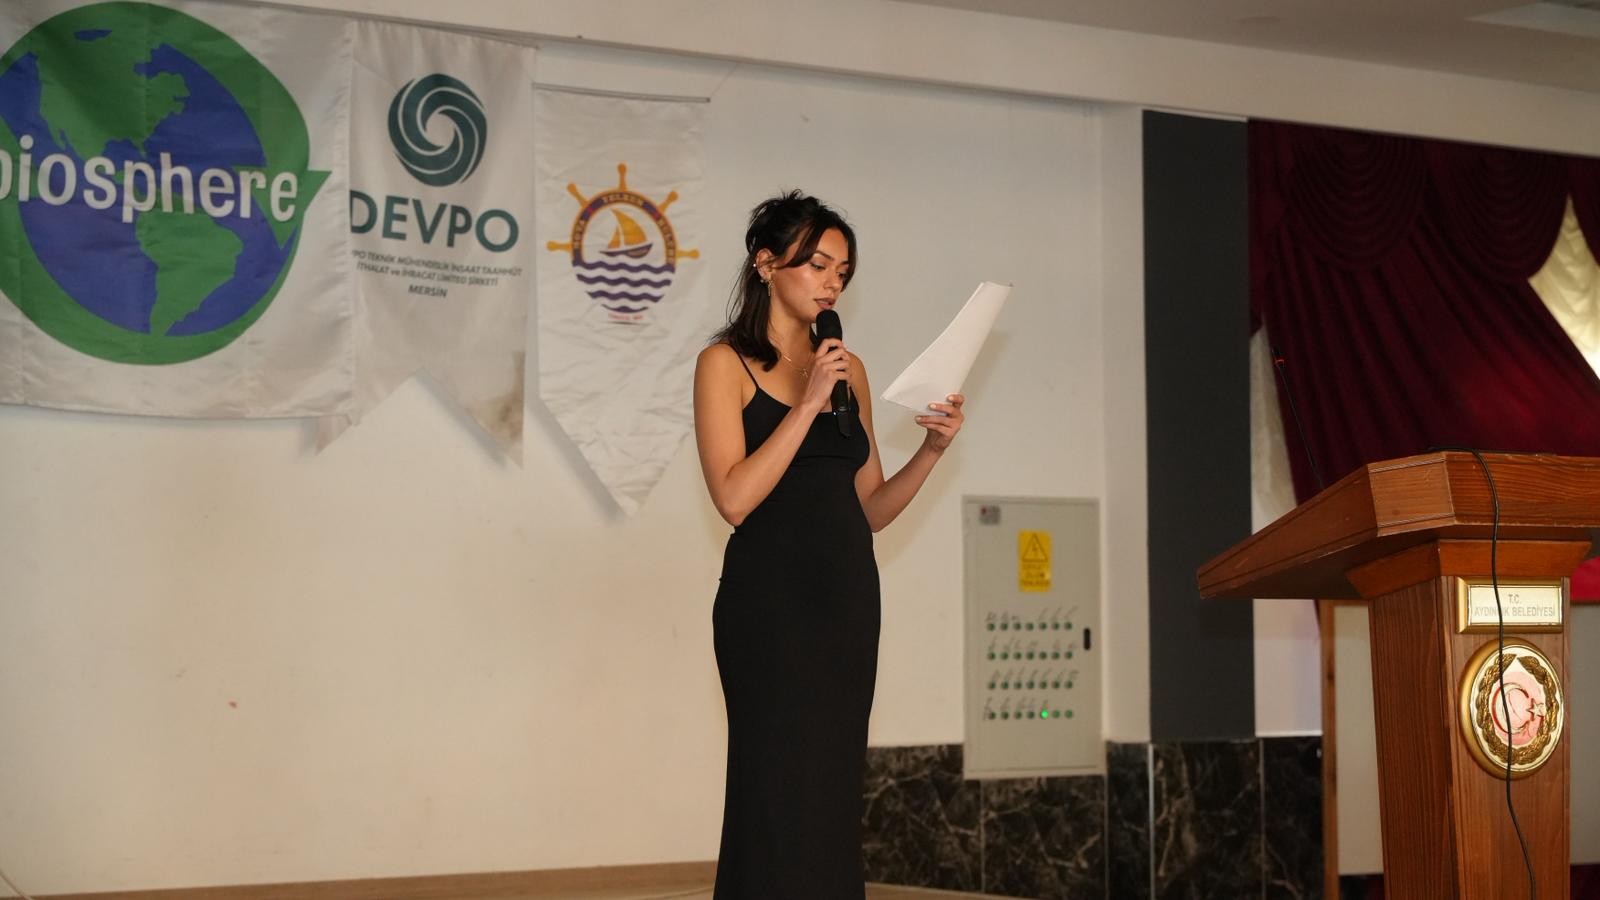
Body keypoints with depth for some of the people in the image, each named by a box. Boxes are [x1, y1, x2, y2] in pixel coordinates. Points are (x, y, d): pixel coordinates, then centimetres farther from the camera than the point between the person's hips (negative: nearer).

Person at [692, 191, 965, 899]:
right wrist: (809, 403, -15)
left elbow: (869, 508, 14)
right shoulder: (726, 363, -2)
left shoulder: (847, 369, 14)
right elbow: (734, 497, -15)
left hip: (847, 599, 6)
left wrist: (932, 450, -1)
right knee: (780, 795, -5)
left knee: (832, 799, 7)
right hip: (769, 598, -6)